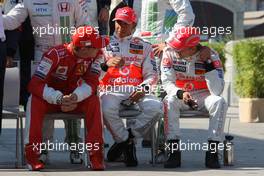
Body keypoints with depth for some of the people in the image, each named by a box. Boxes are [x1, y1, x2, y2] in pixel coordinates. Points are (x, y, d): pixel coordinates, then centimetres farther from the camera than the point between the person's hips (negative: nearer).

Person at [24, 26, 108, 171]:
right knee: (35, 101, -34)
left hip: (75, 98, 3)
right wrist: (59, 99, -46)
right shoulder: (55, 54, -27)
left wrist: (75, 97, -41)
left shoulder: (96, 54, -14)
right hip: (50, 98, -3)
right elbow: (34, 84, -32)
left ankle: (96, 154, -26)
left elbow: (92, 83, -20)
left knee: (93, 101, -27)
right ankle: (32, 154, -30)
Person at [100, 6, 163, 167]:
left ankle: (124, 140, -14)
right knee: (107, 108, -37)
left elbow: (151, 74, 10)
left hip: (136, 91, 1)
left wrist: (144, 88, -11)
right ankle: (127, 144, -13)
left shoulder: (143, 46, 18)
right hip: (111, 90, -1)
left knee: (156, 107, -30)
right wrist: (107, 64, -14)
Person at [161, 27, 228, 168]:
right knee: (169, 102, -31)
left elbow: (217, 91, -24)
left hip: (204, 95, -1)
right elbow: (167, 82, -11)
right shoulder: (170, 53, -12)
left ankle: (212, 152, -29)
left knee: (219, 102, -30)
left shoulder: (210, 55, -18)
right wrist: (180, 94, -32)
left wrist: (207, 63, -32)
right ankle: (173, 150, -32)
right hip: (179, 94, 1)